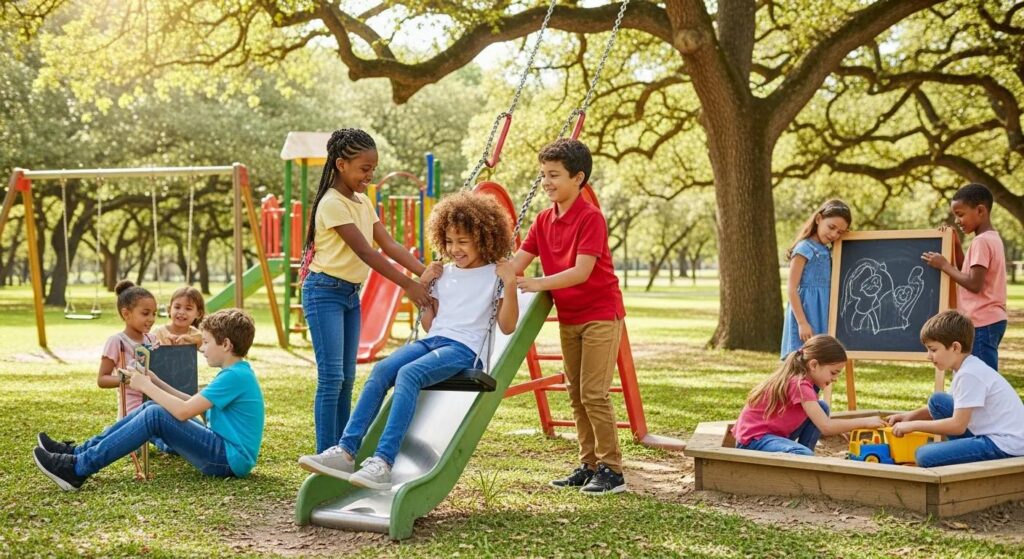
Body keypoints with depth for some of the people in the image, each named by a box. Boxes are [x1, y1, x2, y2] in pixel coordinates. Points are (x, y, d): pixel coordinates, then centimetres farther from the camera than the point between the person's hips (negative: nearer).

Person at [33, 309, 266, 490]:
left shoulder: (234, 376, -17)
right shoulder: (236, 373, 15)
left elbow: (183, 412, -20)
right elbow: (194, 404, 20)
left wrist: (146, 387, -8)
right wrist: (156, 383, 12)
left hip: (230, 459, -10)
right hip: (224, 450, 10)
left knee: (155, 415, -18)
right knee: (152, 409, 6)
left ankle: (79, 468, -17)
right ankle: (80, 452, 5)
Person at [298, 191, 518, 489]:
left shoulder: (494, 275, 4)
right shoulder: (444, 273, 21)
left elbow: (507, 326, -3)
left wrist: (510, 284, -12)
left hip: (465, 349, -6)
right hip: (432, 340, 6)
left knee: (408, 373, -32)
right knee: (382, 370, -21)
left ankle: (383, 461, -39)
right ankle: (346, 451, -25)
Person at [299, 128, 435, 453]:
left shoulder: (363, 203, 10)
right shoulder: (333, 203, -16)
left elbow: (389, 246, 3)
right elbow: (365, 252, -22)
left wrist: (425, 272, -11)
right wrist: (408, 285, -23)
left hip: (351, 293, 9)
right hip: (325, 292, -8)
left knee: (347, 377, 10)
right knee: (331, 377, -10)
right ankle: (325, 456, -7)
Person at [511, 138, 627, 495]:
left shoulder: (591, 218, -18)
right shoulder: (544, 220, 5)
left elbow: (581, 271, -25)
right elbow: (518, 261, 0)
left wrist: (539, 284, -33)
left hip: (601, 314, -8)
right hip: (568, 318, 8)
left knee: (594, 393, -10)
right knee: (576, 395, 10)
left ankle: (612, 470, -2)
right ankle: (589, 466, 19)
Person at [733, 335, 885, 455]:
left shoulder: (797, 377, 5)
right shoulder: (800, 384, -23)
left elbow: (822, 421, 13)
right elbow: (826, 427, -28)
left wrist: (847, 428, 0)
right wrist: (864, 422, -20)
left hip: (773, 433, 10)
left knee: (821, 408, 8)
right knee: (804, 456, -35)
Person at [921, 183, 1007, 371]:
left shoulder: (981, 241, -16)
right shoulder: (991, 238, 14)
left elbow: (975, 284, -21)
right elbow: (967, 272, 21)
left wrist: (944, 265, -13)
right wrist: (955, 244, 12)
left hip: (982, 324, -10)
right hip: (990, 321, 10)